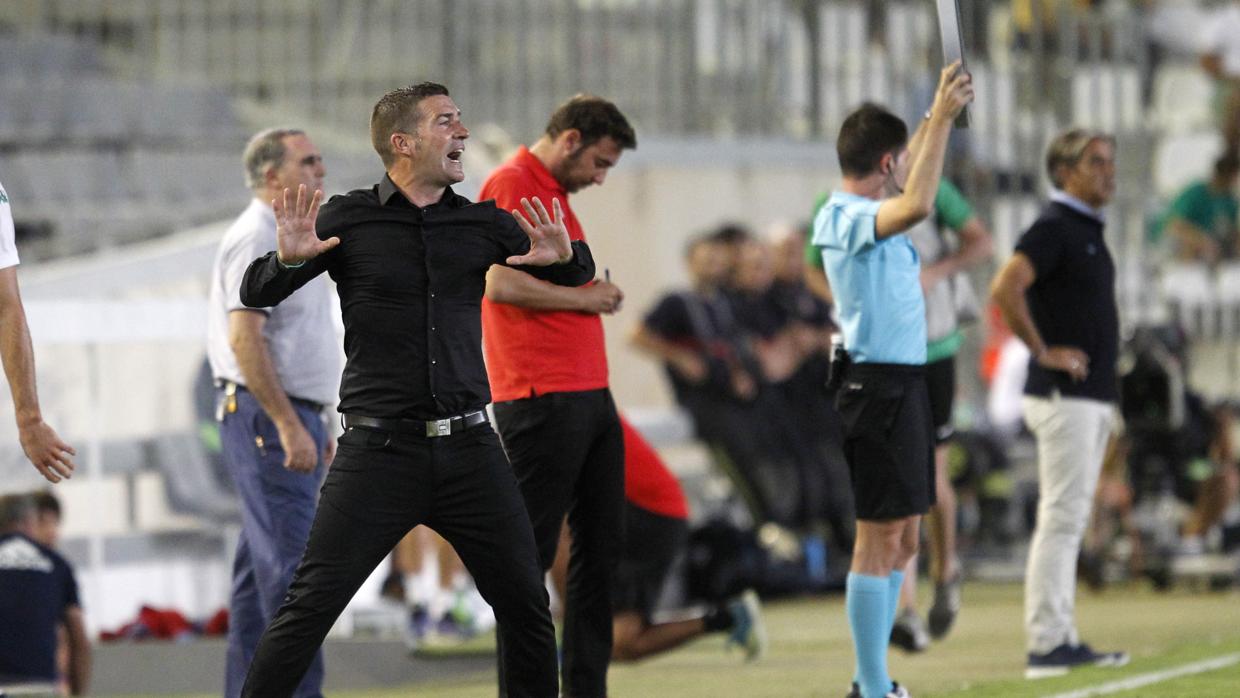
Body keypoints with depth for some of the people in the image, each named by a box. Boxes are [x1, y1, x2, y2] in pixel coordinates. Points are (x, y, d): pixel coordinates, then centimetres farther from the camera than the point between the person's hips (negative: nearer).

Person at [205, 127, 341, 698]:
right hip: (266, 416, -10)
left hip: (290, 416, 10)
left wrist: (313, 426, 22)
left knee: (261, 567, 11)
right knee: (290, 565, -13)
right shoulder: (255, 239, -13)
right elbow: (245, 339, -21)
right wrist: (289, 425, -24)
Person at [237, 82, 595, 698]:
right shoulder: (347, 220, 0)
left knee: (526, 604, 5)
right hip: (378, 450, -3)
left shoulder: (481, 223, 9)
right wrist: (287, 260, -21)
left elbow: (579, 273, 19)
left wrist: (563, 256, -6)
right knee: (310, 605, -9)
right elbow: (256, 294, 1)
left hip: (467, 446, 3)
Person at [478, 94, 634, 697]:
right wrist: (583, 297, -10)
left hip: (590, 396, 10)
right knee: (531, 555, -5)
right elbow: (500, 284, -20)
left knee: (602, 544, 9)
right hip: (541, 398, -10)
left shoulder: (554, 194, 21)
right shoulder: (509, 185, -9)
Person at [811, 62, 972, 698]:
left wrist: (941, 113, 29)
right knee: (879, 538, -8)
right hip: (878, 384, -10)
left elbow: (913, 194, 36)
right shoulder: (845, 219, -16)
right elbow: (916, 204, -36)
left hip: (904, 384, 10)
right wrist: (940, 118, -32)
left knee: (901, 541, 13)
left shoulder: (870, 215, 13)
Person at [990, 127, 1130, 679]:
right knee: (1062, 518, -11)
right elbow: (1005, 288, -28)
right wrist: (1043, 353, -21)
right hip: (1065, 397, -10)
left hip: (1093, 397, 10)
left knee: (1068, 519, 10)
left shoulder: (1088, 230, 17)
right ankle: (1046, 644, -11)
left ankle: (1062, 639, 13)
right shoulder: (1053, 227, -13)